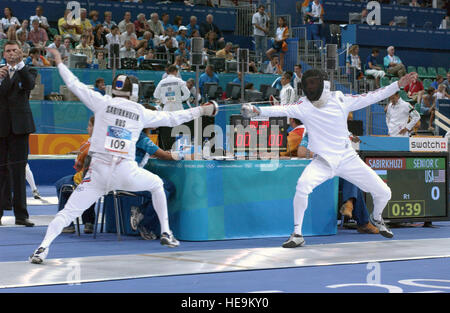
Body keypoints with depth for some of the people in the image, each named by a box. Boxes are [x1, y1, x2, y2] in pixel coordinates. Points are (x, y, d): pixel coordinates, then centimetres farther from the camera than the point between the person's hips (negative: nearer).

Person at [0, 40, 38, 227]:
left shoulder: (27, 72, 8)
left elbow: (29, 85, -14)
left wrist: (20, 63, -23)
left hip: (19, 127, -2)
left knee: (18, 170, -3)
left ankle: (21, 214, -3)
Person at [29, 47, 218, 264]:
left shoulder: (103, 103, 6)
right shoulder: (141, 113, 9)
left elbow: (74, 85, 11)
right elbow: (173, 118, 18)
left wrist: (59, 63, 26)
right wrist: (202, 110, 30)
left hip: (99, 171, 0)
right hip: (126, 172, 0)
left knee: (68, 213, 1)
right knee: (157, 184, 30)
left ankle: (43, 248, -19)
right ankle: (166, 233, 28)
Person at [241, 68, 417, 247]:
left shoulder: (340, 100, -6)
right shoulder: (303, 106, -10)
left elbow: (371, 97, 1)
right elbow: (283, 110, -26)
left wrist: (398, 85, -2)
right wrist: (257, 111, -43)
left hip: (348, 159, 2)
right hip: (324, 161, -2)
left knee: (383, 193, 2)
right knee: (303, 186, -32)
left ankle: (376, 218, 38)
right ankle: (297, 234, -18)